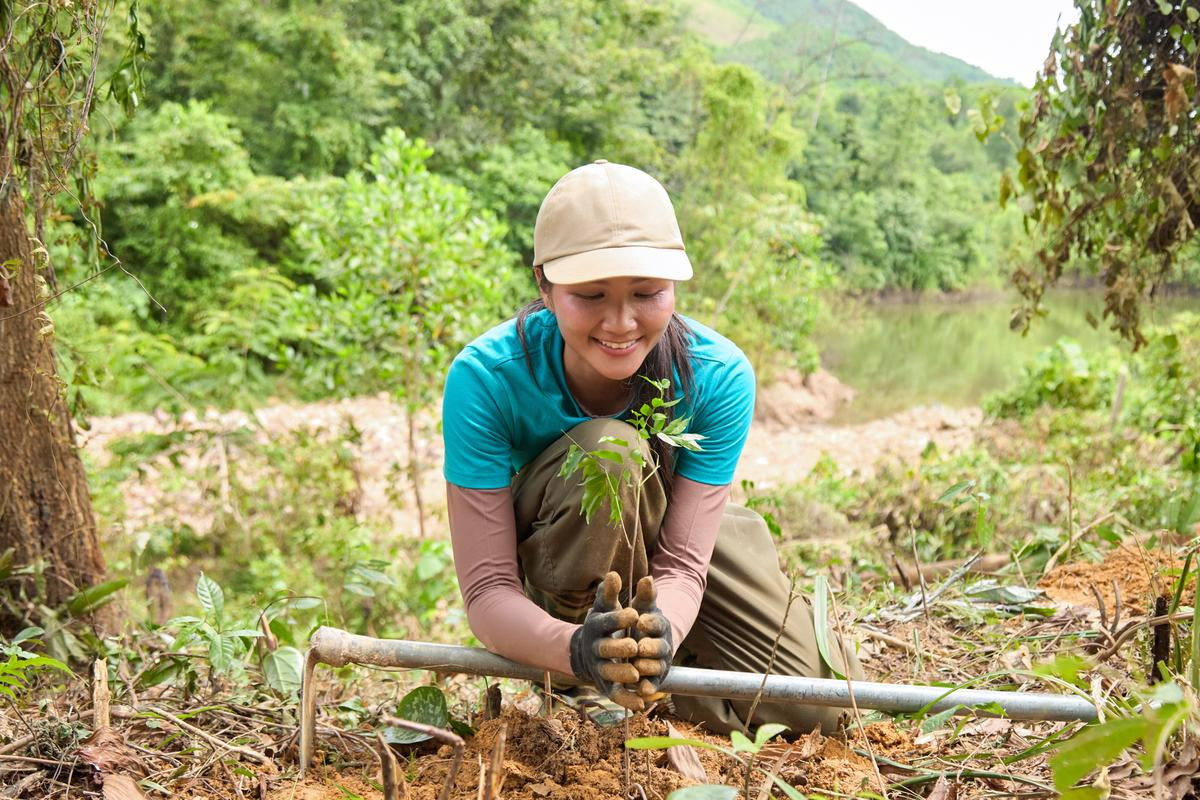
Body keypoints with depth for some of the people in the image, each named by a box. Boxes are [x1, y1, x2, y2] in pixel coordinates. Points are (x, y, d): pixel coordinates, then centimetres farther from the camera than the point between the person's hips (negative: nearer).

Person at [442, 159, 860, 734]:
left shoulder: (718, 377, -27)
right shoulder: (486, 378, -32)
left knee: (811, 706, -10)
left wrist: (659, 631, -51)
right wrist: (578, 648, -53)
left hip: (670, 529, 3)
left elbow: (684, 564, -27)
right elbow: (486, 589, -32)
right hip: (553, 550, -3)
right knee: (611, 452, -37)